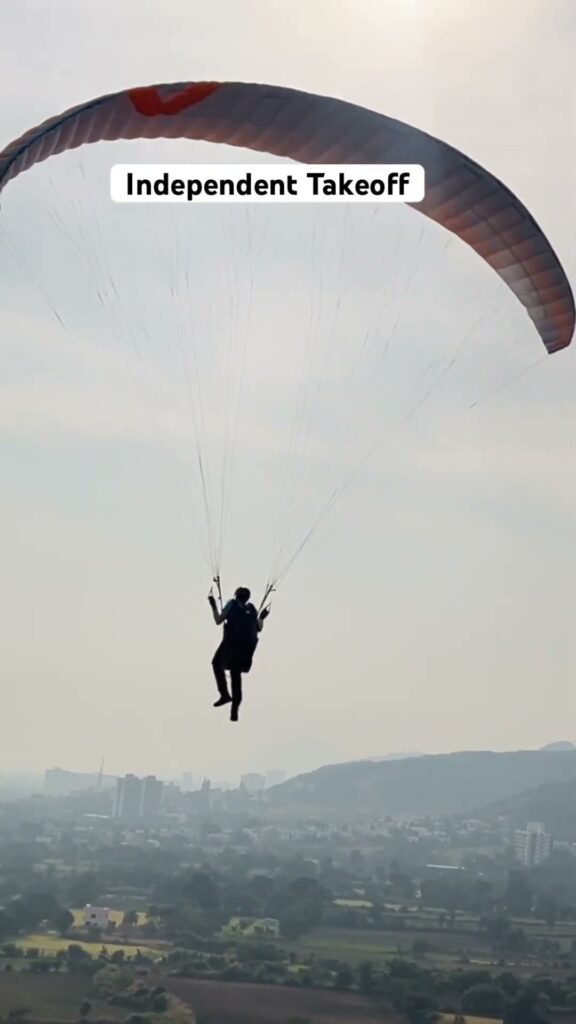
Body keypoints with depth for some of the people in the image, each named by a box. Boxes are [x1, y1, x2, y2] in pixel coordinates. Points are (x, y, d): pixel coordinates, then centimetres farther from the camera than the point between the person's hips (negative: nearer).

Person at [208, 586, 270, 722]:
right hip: (248, 646, 4)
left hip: (232, 643, -4)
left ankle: (225, 694, 1)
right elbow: (259, 628, 18)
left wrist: (213, 606, 11)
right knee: (236, 674, 13)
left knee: (217, 664, 18)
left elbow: (218, 621, 0)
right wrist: (261, 618, 35)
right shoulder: (252, 609, 15)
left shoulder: (232, 604, 4)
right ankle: (234, 710, 7)